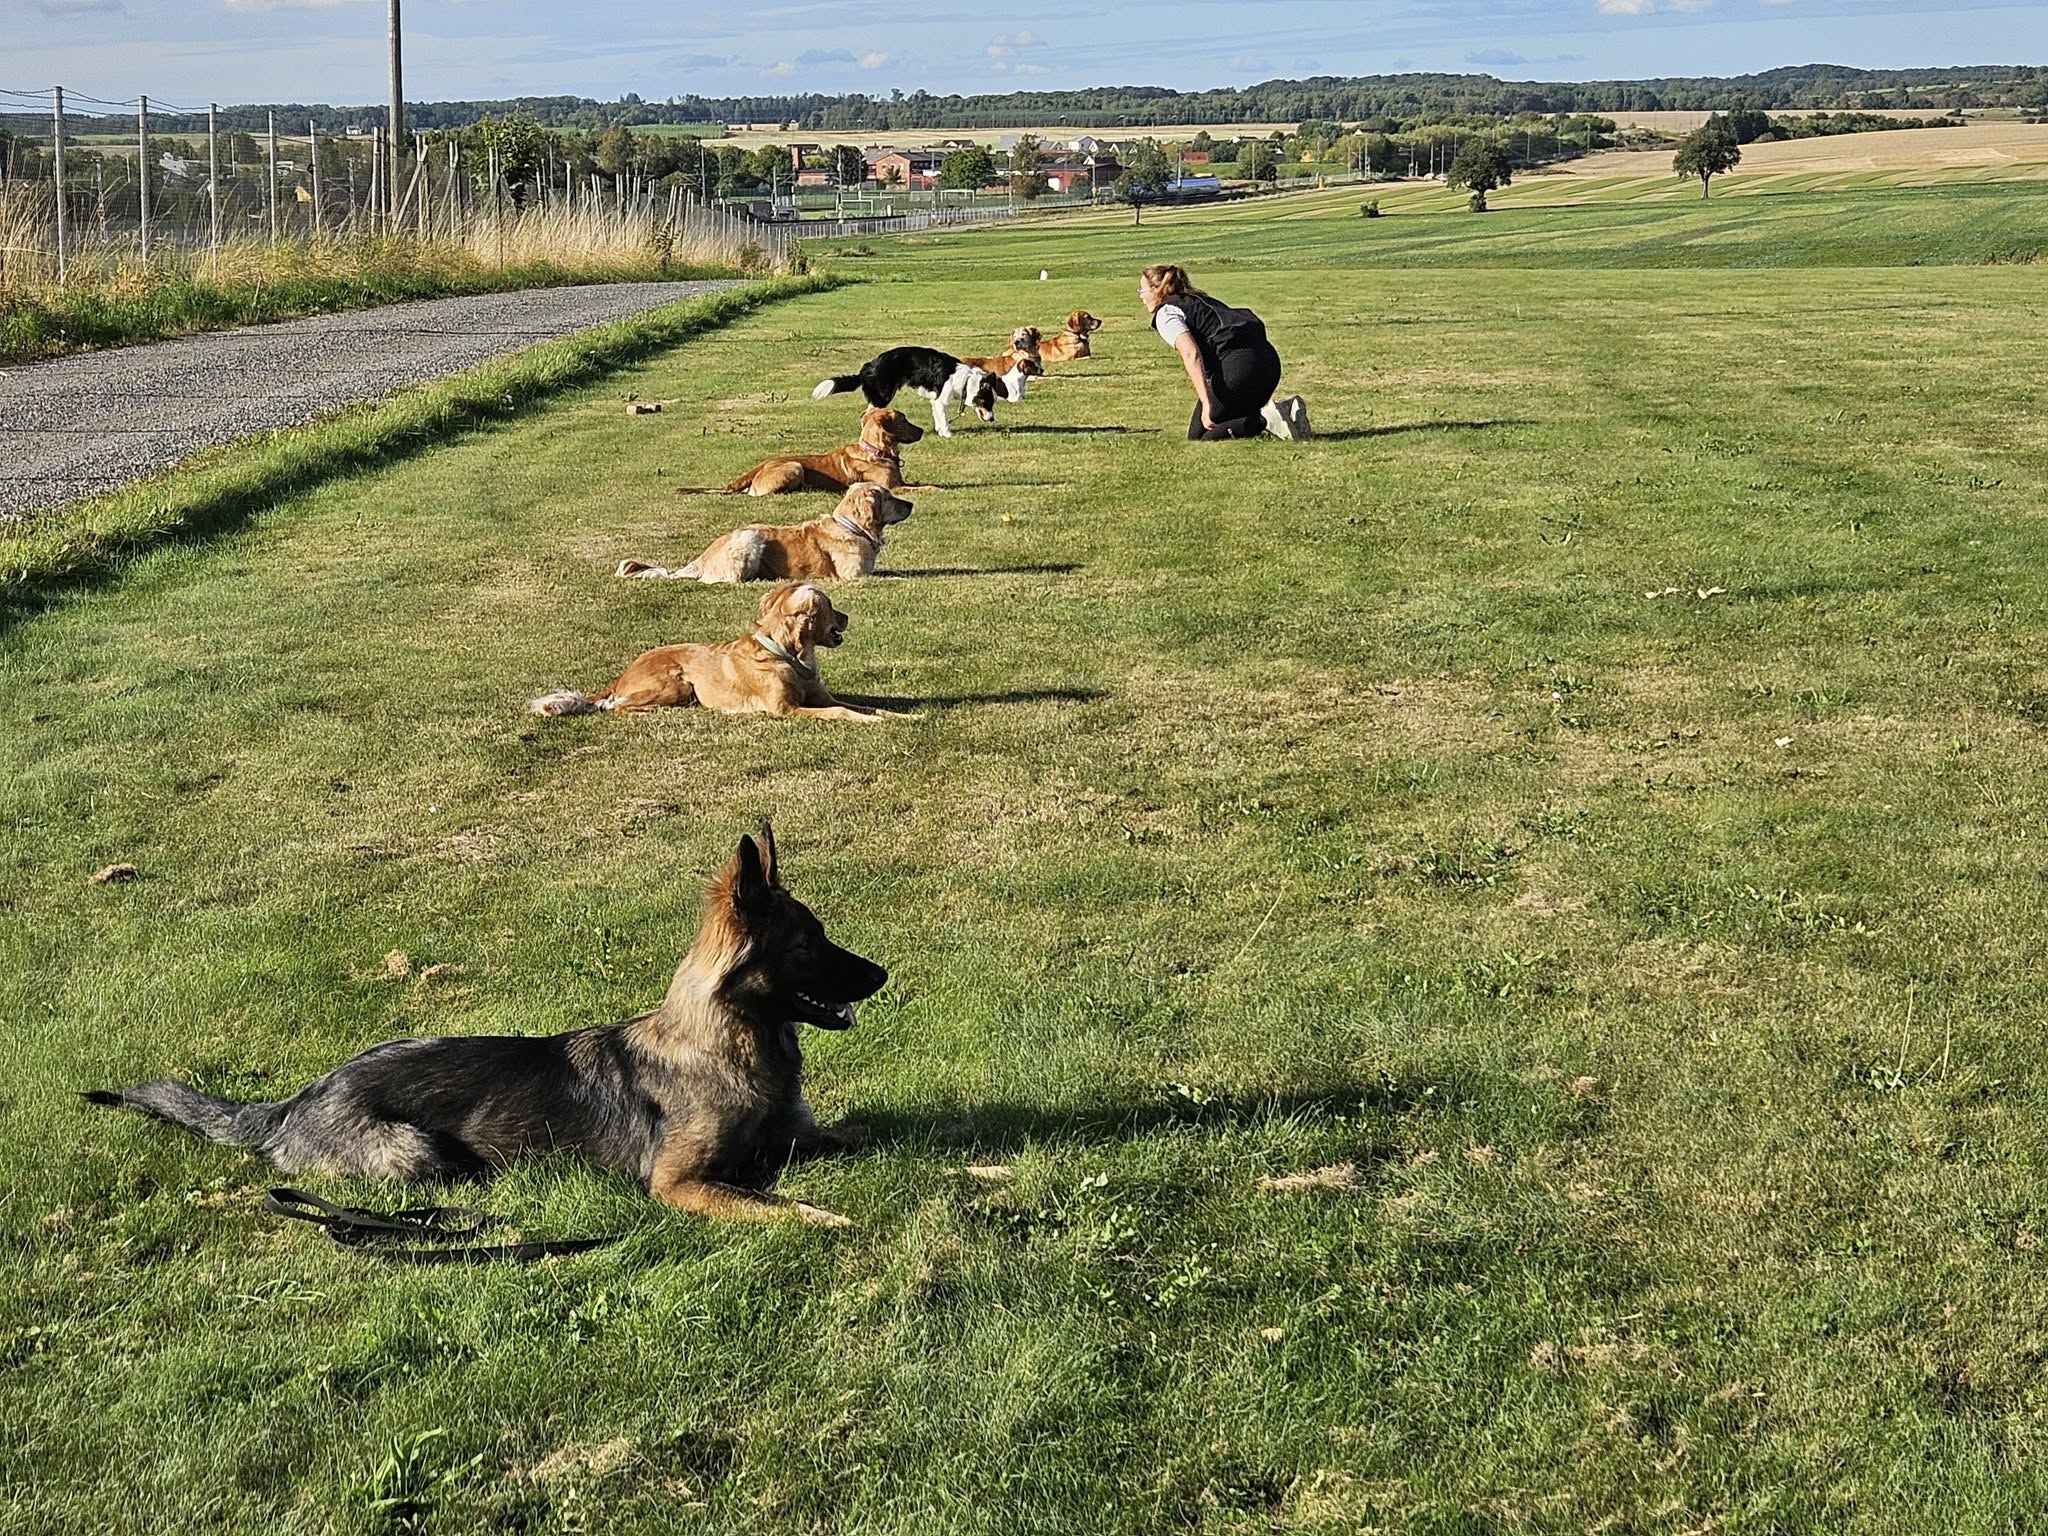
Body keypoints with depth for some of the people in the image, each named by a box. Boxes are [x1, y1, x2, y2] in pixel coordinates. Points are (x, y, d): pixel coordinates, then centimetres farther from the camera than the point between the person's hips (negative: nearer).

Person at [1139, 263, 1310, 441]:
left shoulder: (1166, 314, 3)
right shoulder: (1201, 301, 30)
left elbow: (1191, 354, -14)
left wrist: (1206, 404, -22)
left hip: (1238, 365, -8)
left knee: (1198, 436, 4)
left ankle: (1265, 419, -15)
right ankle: (1283, 410, 0)